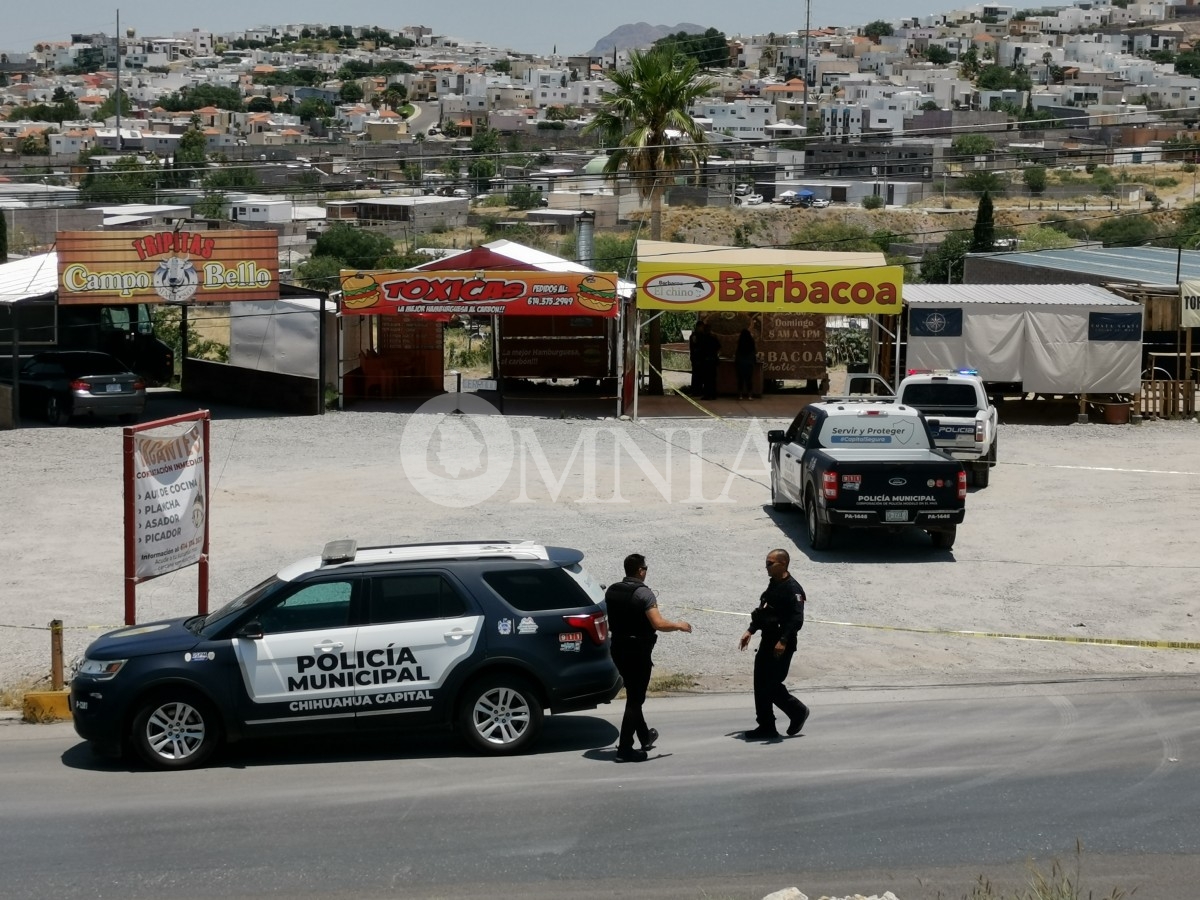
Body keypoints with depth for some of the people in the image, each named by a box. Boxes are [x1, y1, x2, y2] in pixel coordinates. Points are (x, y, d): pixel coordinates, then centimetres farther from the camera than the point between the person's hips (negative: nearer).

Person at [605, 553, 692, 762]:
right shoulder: (643, 593, -17)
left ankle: (644, 737, 37)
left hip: (618, 649, 7)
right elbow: (659, 624, -24)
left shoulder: (611, 591, 4)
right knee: (635, 698, 0)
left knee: (633, 694, 23)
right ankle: (624, 749, -1)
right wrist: (679, 626, -7)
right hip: (638, 650, -7)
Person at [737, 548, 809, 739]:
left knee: (771, 684, -7)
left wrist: (783, 641, -30)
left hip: (781, 646, -9)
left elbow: (797, 619, -23)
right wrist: (750, 631, 18)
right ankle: (766, 727, 16)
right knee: (762, 684, 8)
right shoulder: (774, 585, 13)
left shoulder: (792, 589, -16)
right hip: (767, 641, 9)